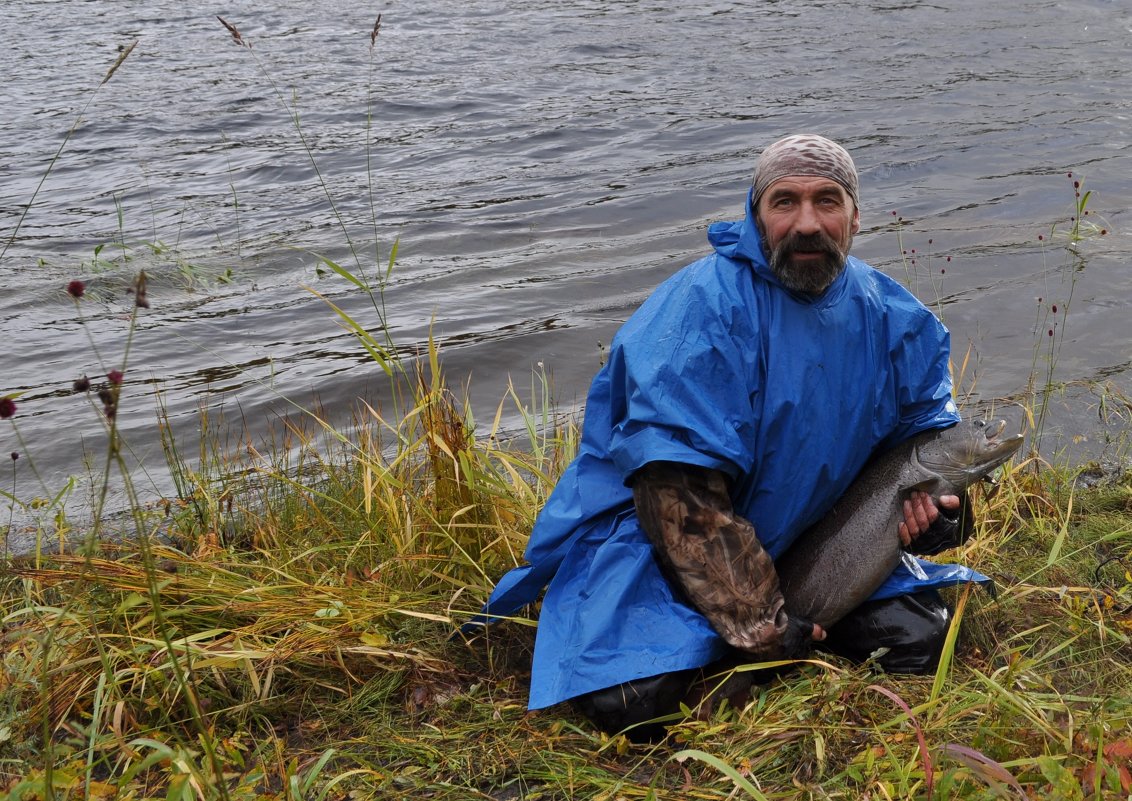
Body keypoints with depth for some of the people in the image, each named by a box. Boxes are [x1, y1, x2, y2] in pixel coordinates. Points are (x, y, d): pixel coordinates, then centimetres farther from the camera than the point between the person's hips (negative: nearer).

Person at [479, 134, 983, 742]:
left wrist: (928, 501, -9)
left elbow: (927, 431, 16)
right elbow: (682, 495, -28)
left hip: (801, 541, 6)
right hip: (658, 540, -5)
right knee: (636, 702, -26)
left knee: (922, 637, -6)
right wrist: (763, 629, -25)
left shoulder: (890, 316, -2)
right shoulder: (701, 309, -24)